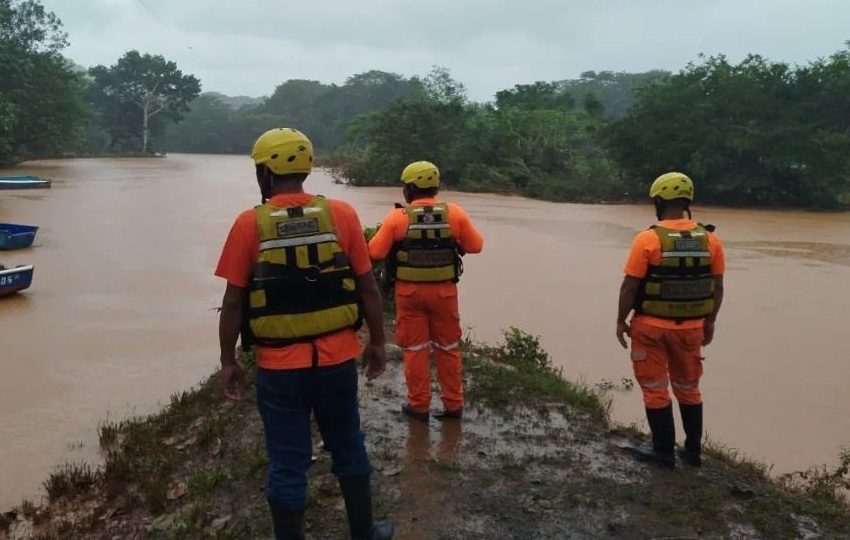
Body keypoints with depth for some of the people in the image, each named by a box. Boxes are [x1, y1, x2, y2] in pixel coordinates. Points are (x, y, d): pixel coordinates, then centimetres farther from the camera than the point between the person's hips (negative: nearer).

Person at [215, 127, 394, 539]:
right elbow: (368, 287, -1)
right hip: (338, 358, 2)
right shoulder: (341, 214, -4)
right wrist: (377, 342, 11)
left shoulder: (249, 225, -9)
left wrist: (228, 360, 6)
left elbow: (233, 302, -6)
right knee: (348, 448, 21)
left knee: (287, 463, 11)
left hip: (280, 365, -2)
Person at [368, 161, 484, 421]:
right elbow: (476, 245, 1)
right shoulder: (455, 213, -5)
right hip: (444, 290, 2)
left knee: (415, 348, 11)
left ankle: (419, 405, 18)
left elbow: (375, 252, -7)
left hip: (410, 291, -1)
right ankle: (453, 404, 21)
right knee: (448, 347, 14)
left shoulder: (398, 217, -9)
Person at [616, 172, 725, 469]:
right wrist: (710, 322, 16)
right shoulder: (710, 240, -3)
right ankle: (693, 450, 28)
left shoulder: (648, 240, -16)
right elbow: (717, 287, 3)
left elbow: (630, 286, -13)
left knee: (655, 390, 10)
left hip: (651, 326, -4)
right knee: (688, 389, 20)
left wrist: (621, 321, -1)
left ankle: (665, 452, 17)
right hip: (691, 327, 4)